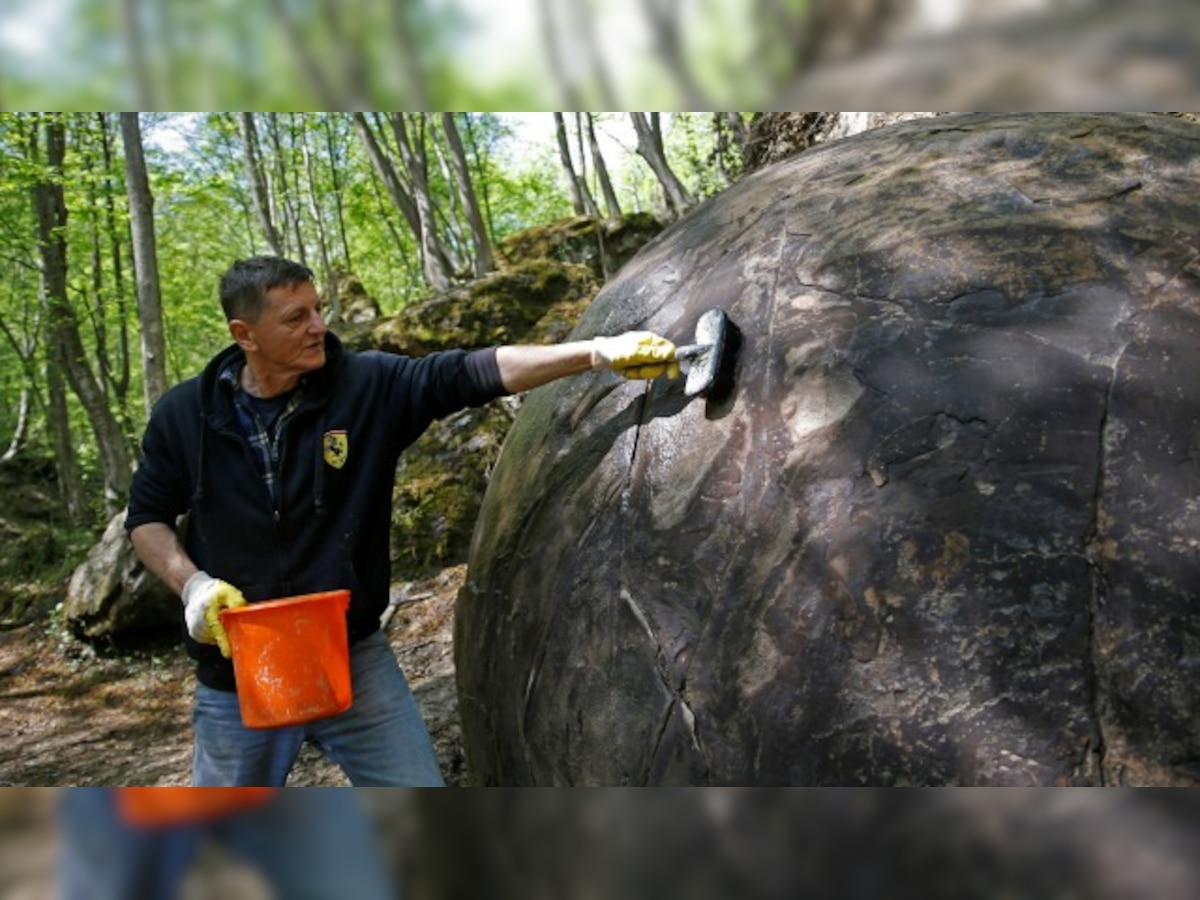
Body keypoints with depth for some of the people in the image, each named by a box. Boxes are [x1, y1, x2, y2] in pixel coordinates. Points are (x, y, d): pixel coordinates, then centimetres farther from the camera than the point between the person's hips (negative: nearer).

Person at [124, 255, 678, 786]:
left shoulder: (367, 387, -10)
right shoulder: (183, 416, -5)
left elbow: (474, 373, -18)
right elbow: (147, 519, 5)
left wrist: (598, 352, -26)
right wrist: (192, 583, -13)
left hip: (353, 661, 0)